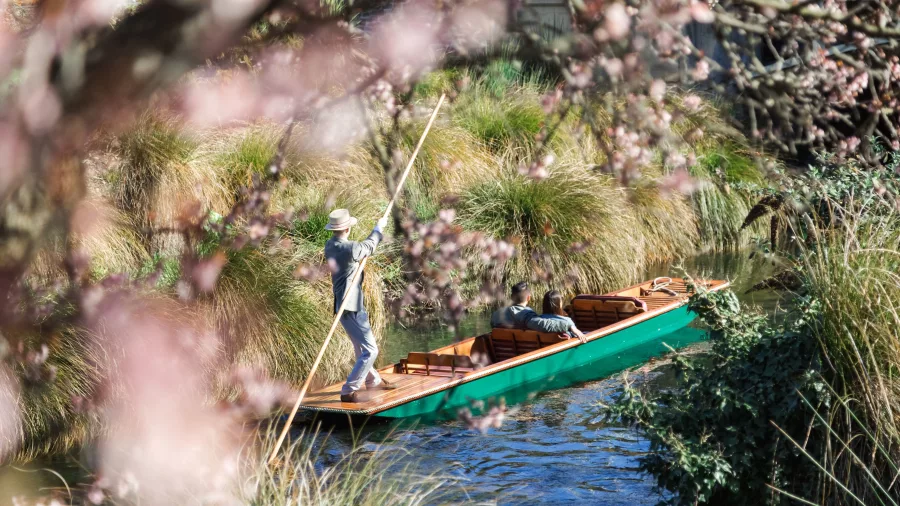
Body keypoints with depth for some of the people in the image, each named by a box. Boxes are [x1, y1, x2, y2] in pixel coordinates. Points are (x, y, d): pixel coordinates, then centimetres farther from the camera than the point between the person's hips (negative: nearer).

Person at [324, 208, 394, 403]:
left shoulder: (330, 246, 3)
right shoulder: (350, 249, -22)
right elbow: (369, 246, -1)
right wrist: (379, 227, 16)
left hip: (346, 305, 10)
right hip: (351, 308, -10)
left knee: (361, 347, 27)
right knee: (370, 350, -8)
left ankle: (373, 380, 46)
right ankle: (348, 391, -9)